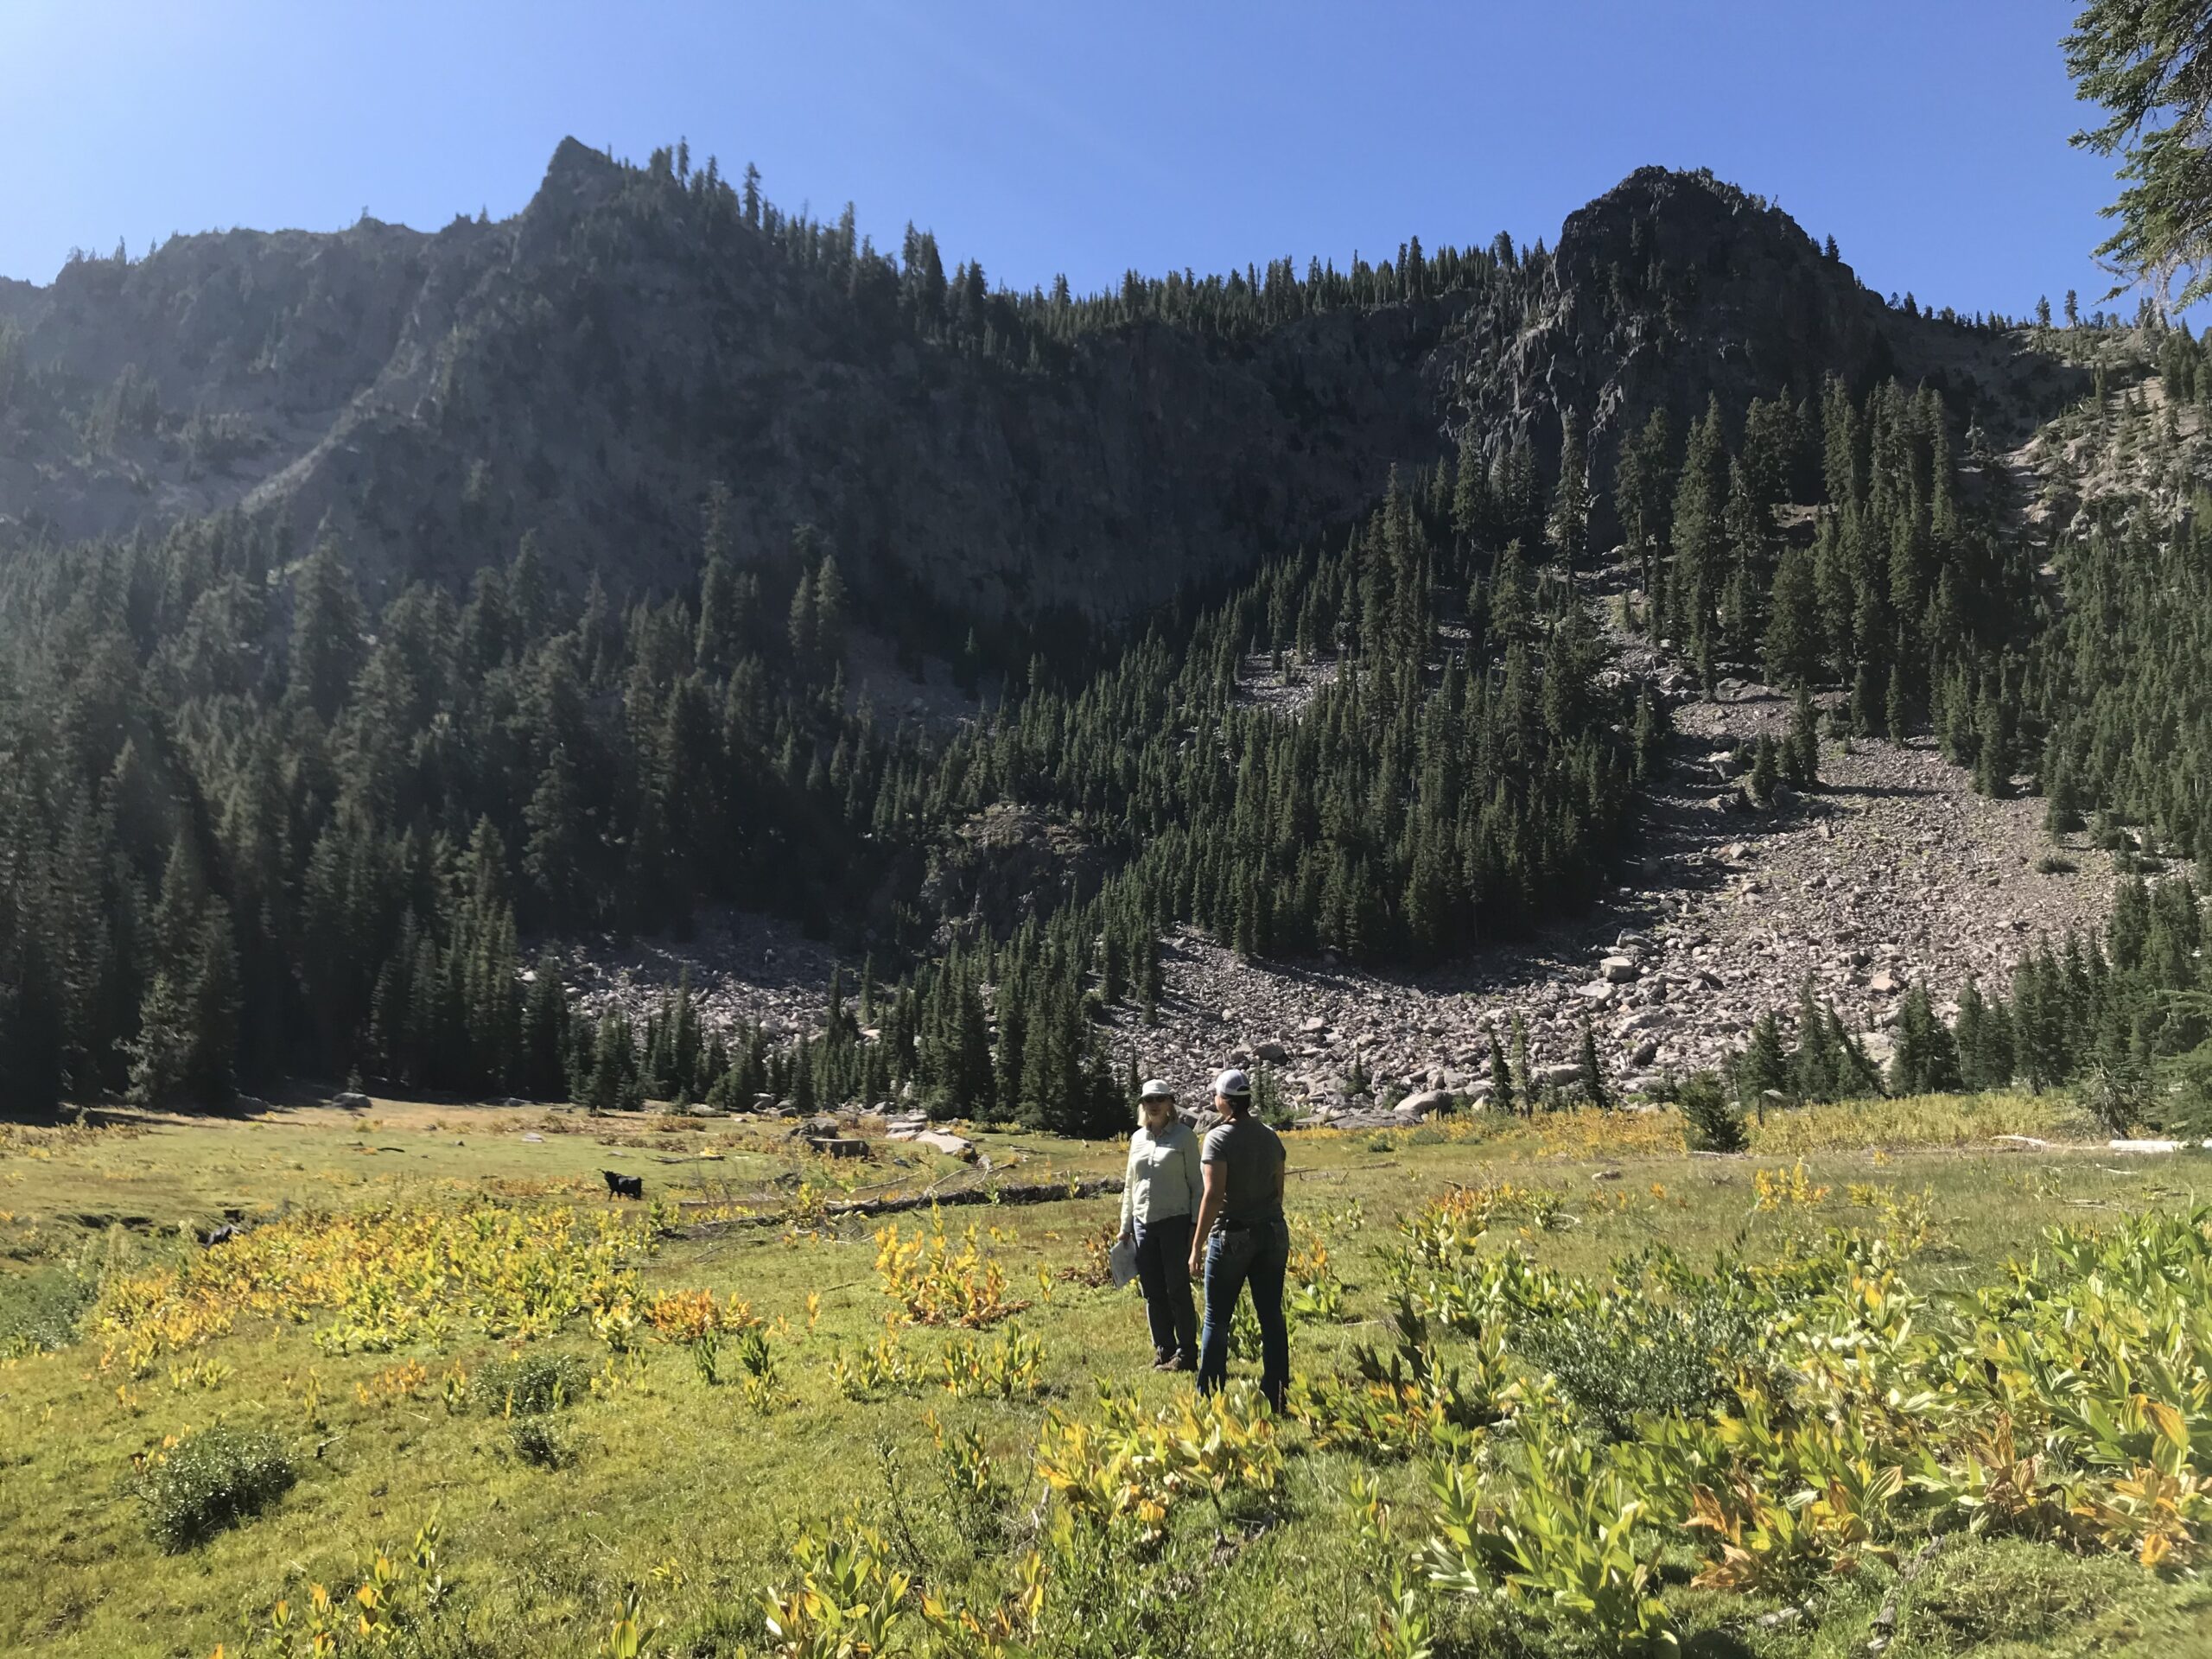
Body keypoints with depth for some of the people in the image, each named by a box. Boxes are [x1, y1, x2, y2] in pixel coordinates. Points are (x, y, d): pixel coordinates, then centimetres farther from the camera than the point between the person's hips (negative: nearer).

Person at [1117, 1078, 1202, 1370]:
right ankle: (1163, 1350, 18)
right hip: (1143, 1223, 5)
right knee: (1153, 1292, 8)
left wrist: (1196, 1224, -8)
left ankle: (1186, 1353, 7)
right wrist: (1125, 1226, 16)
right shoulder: (1137, 1138, 12)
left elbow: (1196, 1183, -2)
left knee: (1177, 1290, -2)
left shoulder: (1184, 1135, -2)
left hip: (1175, 1221, -5)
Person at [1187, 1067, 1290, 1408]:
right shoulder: (1270, 1137, 5)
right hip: (1272, 1234, 5)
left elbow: (1213, 1195, -18)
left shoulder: (1219, 1138, -13)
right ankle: (1276, 1393, 12)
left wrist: (1197, 1246, -15)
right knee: (1271, 1316, 9)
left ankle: (1209, 1393, 10)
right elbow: (1278, 1189, 12)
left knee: (1217, 1319, 6)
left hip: (1233, 1236, -5)